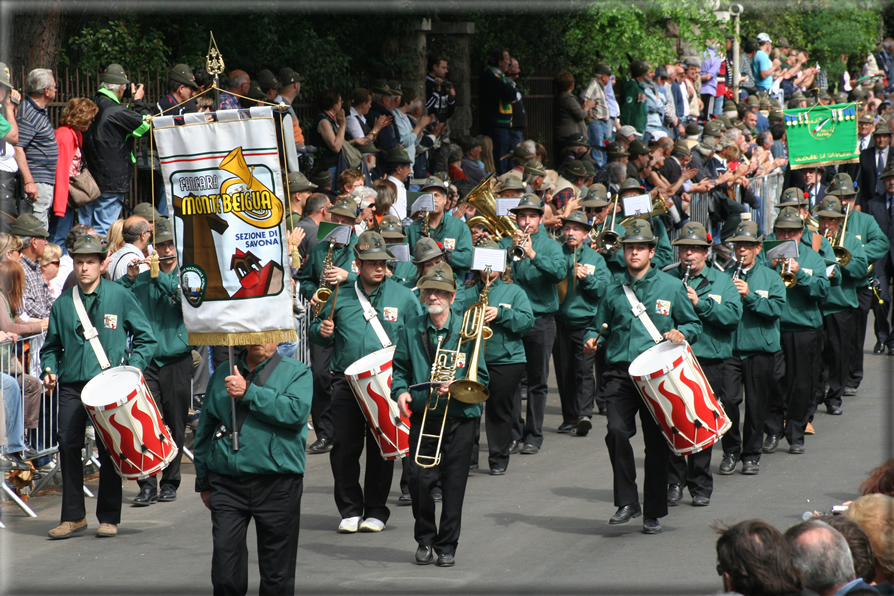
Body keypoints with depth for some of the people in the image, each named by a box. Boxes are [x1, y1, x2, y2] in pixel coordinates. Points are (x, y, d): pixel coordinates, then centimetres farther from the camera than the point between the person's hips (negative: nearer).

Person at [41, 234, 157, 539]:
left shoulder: (120, 297, 3)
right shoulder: (63, 303, 11)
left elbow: (146, 338, 6)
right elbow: (51, 346, 20)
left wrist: (133, 367, -8)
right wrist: (49, 370, 2)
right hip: (72, 386, 3)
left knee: (109, 451, 0)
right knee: (68, 446, -3)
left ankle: (109, 518, 9)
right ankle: (73, 516, 7)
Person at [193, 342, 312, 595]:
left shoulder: (297, 373, 4)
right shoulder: (223, 374, 14)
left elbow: (297, 412, -16)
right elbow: (205, 430, 20)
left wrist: (248, 392, -16)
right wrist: (203, 481, 17)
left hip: (277, 485, -2)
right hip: (227, 484, 2)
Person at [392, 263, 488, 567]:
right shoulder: (411, 329, 7)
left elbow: (480, 377, 0)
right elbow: (400, 367, 13)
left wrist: (456, 387, -19)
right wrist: (401, 390, -7)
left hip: (459, 419, -1)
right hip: (423, 416, 1)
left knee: (453, 484, 1)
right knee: (420, 479, -7)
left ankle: (447, 545, 14)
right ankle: (425, 539, 13)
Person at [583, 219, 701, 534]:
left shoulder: (671, 287, 6)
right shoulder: (614, 290, 12)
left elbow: (695, 325, 10)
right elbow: (599, 327, 21)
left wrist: (681, 333, -11)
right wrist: (592, 340, -1)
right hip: (620, 373, 1)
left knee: (656, 443, 3)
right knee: (617, 431, -20)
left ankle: (653, 513, 14)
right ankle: (627, 502, -8)